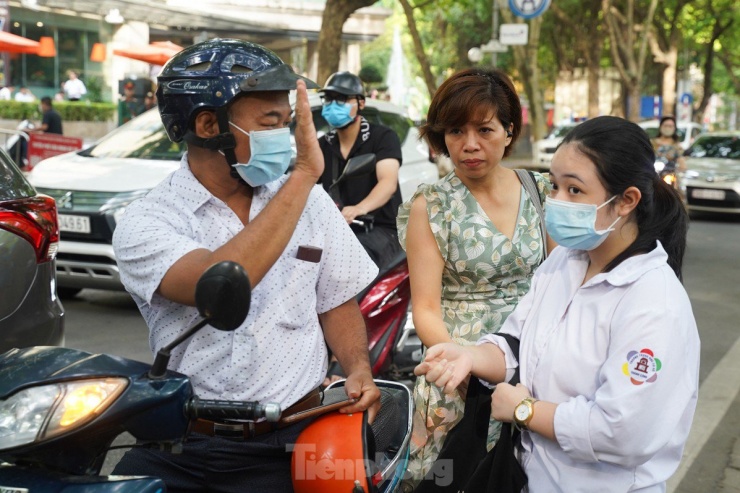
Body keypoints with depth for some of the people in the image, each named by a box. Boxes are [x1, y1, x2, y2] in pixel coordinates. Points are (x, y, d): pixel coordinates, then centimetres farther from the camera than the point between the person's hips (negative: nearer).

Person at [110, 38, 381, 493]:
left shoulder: (311, 201, 6)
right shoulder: (146, 222, -8)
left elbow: (337, 301, 14)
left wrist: (359, 368, -6)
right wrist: (303, 176, -23)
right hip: (178, 449, -2)